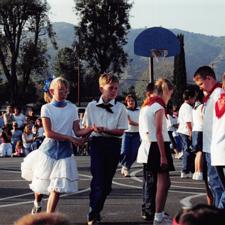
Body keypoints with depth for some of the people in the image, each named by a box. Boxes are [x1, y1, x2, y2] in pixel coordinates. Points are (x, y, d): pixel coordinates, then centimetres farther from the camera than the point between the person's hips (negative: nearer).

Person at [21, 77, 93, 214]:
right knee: (42, 182, 12)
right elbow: (49, 133, -14)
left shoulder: (72, 108, 3)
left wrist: (91, 129, -21)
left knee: (58, 187, -6)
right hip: (49, 148, -1)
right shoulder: (46, 108, -5)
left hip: (65, 150, 1)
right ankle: (37, 203, 44)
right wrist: (70, 138, -20)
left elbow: (77, 131, -1)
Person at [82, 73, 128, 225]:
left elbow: (121, 131, -5)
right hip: (97, 143, -1)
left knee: (107, 180, 7)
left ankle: (95, 211, 22)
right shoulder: (92, 106, 5)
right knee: (98, 178, -11)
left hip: (113, 144, 1)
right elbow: (86, 127, 11)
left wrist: (105, 130, -18)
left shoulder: (120, 108, 1)